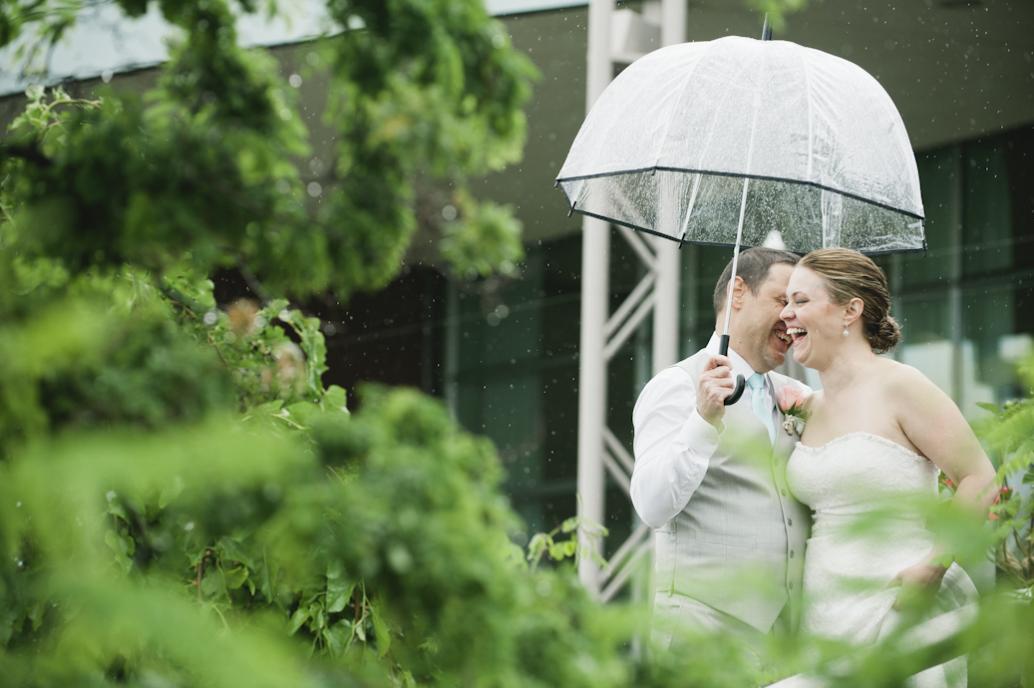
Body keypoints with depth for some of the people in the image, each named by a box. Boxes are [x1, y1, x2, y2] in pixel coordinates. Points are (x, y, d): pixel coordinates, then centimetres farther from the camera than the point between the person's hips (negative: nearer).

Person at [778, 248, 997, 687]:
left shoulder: (897, 387, -9)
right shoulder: (812, 407, 12)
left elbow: (980, 481, -11)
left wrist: (931, 568, -17)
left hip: (892, 614, -7)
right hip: (823, 616, 7)